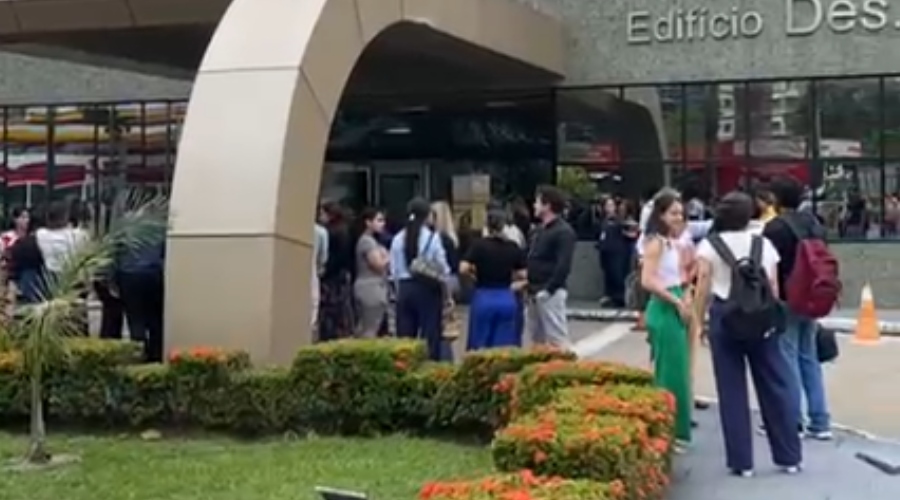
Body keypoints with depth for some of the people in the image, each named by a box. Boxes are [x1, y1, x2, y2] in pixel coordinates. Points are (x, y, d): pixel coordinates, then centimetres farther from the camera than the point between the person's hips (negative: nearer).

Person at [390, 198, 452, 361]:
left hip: (405, 289, 4)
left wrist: (401, 290, 15)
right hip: (428, 289, -4)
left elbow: (394, 271, 5)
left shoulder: (398, 239, 2)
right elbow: (443, 268, -5)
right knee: (430, 335, 2)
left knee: (405, 337, 8)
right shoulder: (432, 237, -8)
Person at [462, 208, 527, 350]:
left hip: (483, 299, -2)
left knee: (480, 345, 6)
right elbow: (523, 275, 2)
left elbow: (463, 268, -14)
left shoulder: (479, 245, -6)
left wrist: (476, 273, 5)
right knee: (506, 347, 7)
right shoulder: (514, 247, 2)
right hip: (507, 300, 2)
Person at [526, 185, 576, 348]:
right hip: (535, 292, 9)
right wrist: (528, 282, 8)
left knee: (558, 339, -8)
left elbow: (564, 266, -19)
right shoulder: (539, 230, 16)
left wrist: (547, 290, -21)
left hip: (550, 293, -9)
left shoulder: (563, 231, -12)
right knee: (537, 339, 14)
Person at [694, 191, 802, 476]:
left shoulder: (709, 245, 1)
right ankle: (789, 456, 16)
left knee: (732, 391, 3)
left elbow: (703, 287, -5)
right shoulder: (764, 244, 7)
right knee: (774, 386, 10)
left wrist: (698, 321, -1)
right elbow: (774, 287, 4)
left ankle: (741, 461, 6)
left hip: (725, 316, -2)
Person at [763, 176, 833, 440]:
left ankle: (793, 422, 2)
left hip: (785, 301, -7)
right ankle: (820, 422, 13)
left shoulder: (775, 227, -14)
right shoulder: (814, 223, 10)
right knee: (809, 359, 12)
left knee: (787, 361, -1)